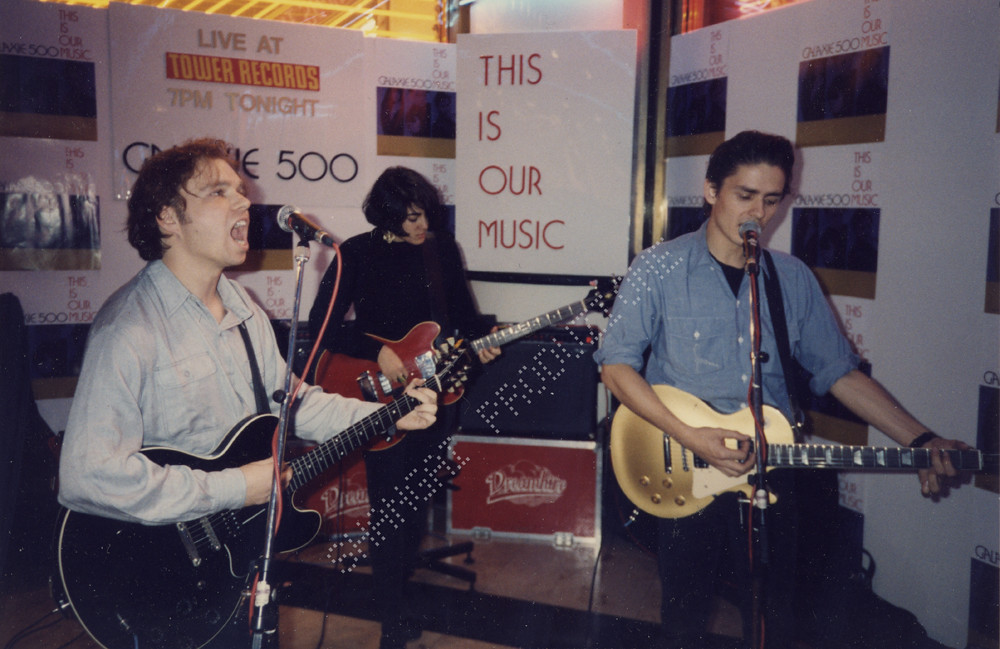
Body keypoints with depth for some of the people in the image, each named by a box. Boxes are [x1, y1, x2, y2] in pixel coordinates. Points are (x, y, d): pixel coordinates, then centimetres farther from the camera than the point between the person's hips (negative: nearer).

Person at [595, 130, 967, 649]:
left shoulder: (793, 279, 5)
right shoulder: (661, 268, -6)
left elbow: (838, 370, 8)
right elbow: (616, 365, -11)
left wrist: (920, 441, -2)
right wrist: (690, 437, -21)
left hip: (768, 471, 3)